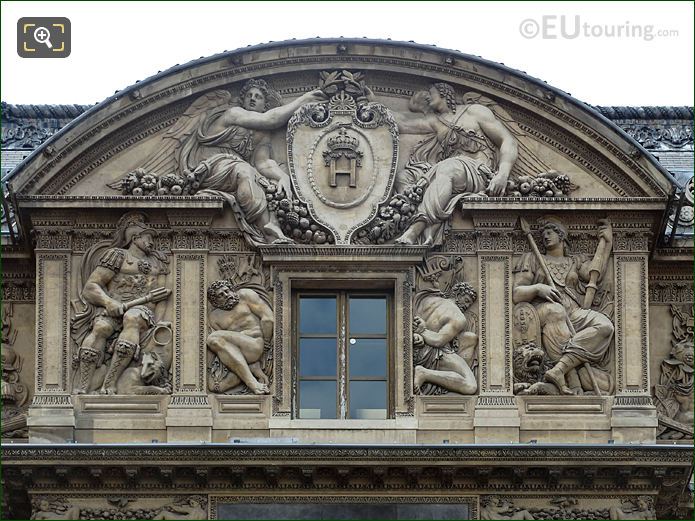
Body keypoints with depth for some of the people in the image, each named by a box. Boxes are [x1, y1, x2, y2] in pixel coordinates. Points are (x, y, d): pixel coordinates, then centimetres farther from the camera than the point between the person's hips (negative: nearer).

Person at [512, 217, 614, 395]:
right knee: (555, 311, -41)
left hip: (574, 314, 2)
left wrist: (608, 243, 15)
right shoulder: (532, 259, 26)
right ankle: (574, 385, -51)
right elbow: (515, 294, 13)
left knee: (604, 325, -32)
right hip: (544, 311, -2)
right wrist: (537, 288, -7)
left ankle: (559, 369, -47)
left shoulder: (577, 261, 32)